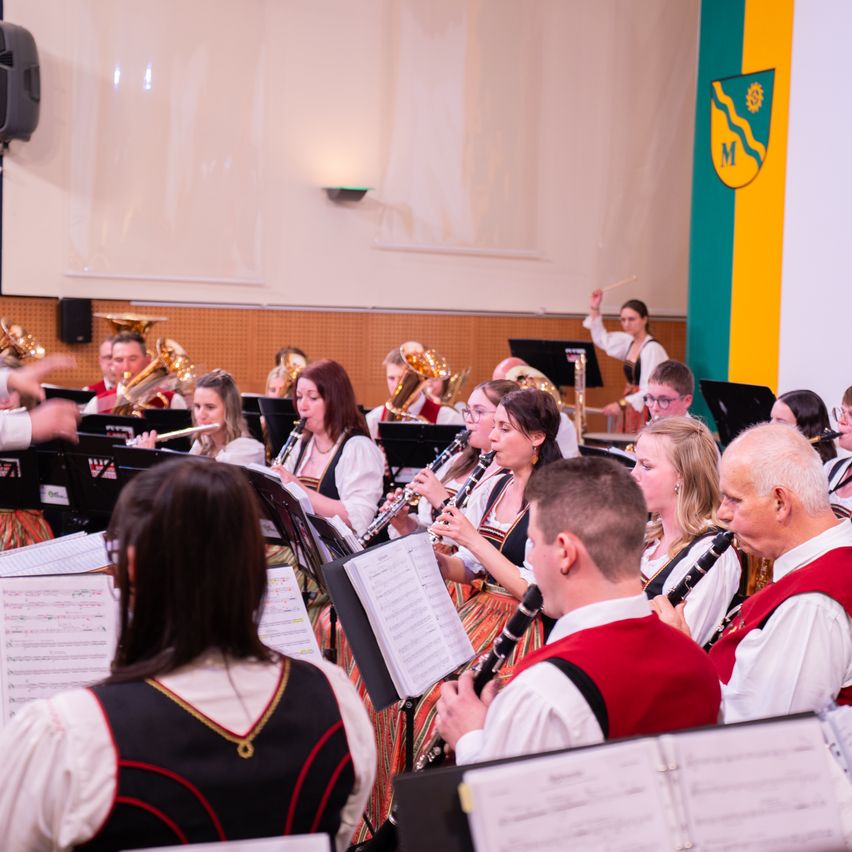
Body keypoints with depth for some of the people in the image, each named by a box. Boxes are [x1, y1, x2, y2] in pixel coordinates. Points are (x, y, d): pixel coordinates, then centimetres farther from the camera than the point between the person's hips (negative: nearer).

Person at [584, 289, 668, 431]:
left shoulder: (653, 349, -16)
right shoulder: (629, 342, 9)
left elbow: (650, 390, -22)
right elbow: (601, 338, 26)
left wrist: (622, 404, -30)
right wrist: (594, 309, 15)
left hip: (648, 412, -8)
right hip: (631, 410, 8)